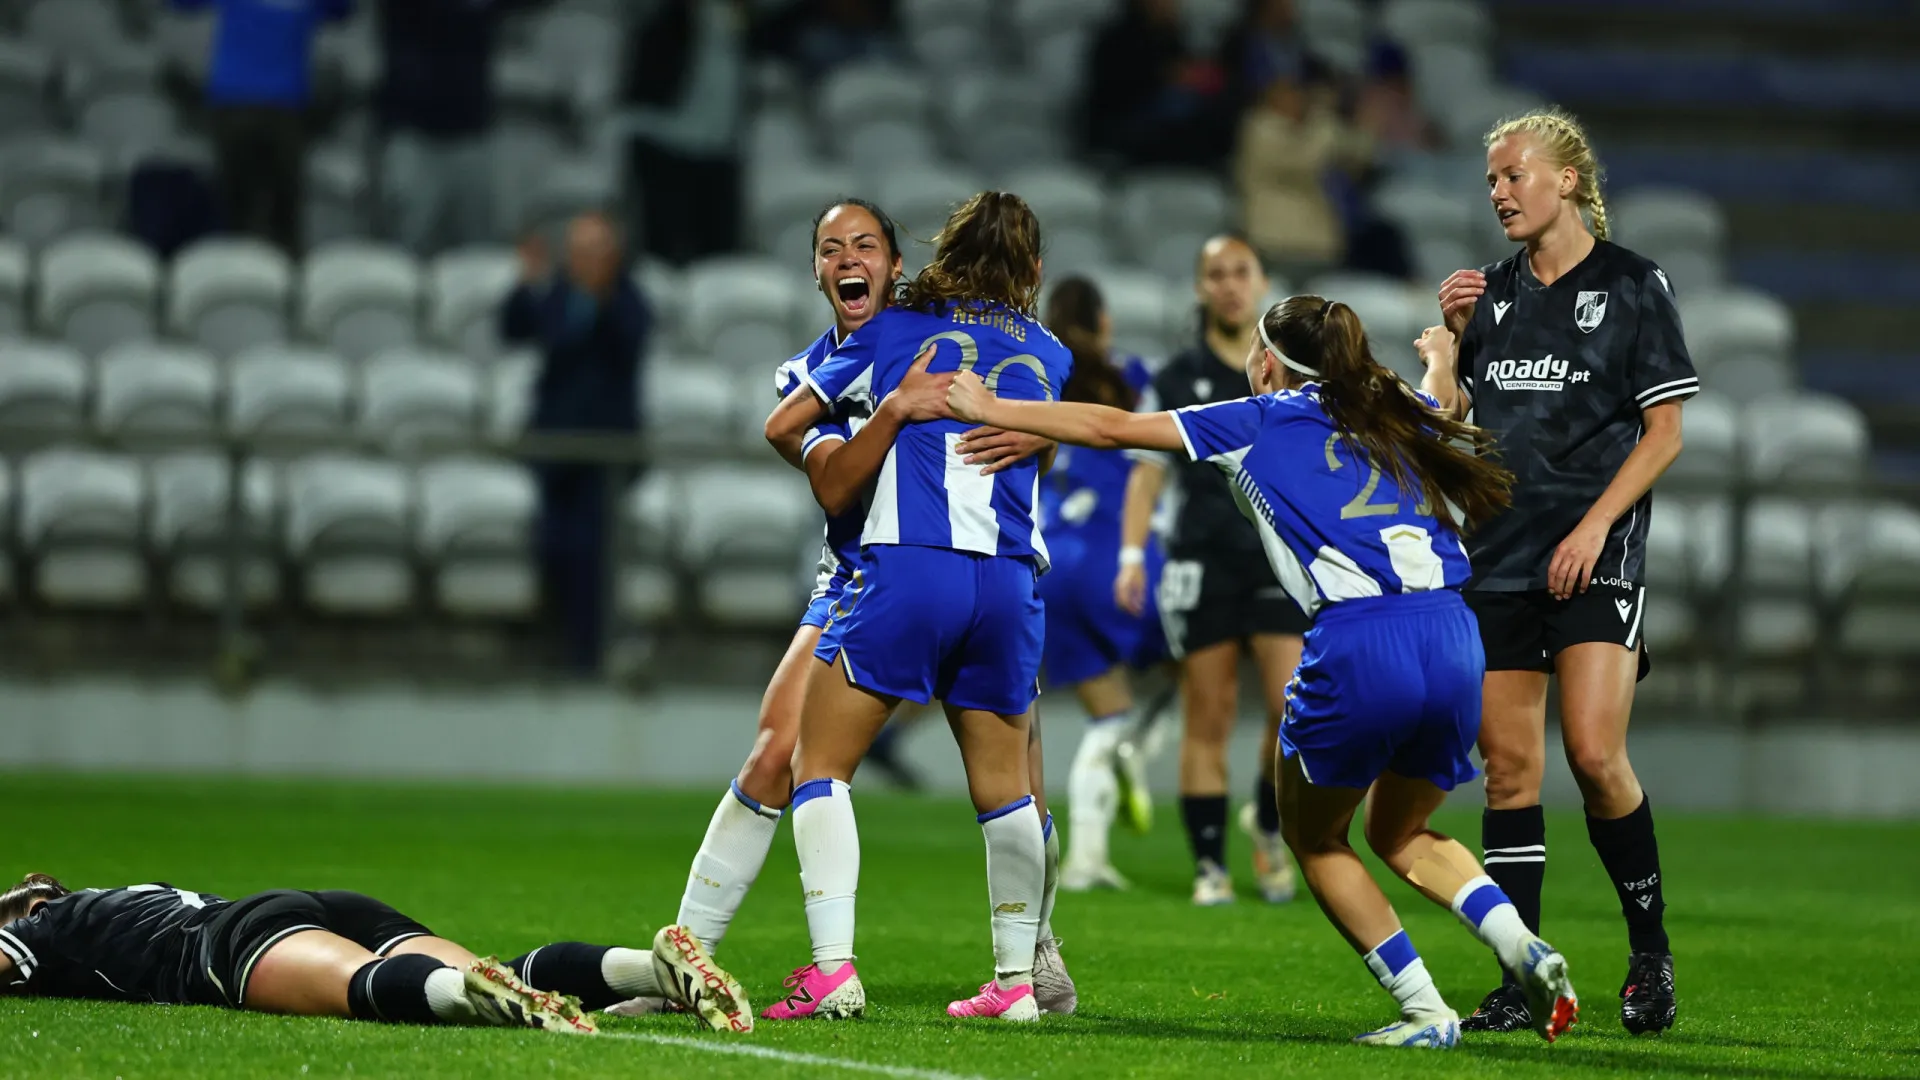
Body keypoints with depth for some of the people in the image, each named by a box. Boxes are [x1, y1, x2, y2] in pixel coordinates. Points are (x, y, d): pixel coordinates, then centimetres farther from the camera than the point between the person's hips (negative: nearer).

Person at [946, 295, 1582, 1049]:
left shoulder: (1261, 422, 10)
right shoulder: (1397, 416, 22)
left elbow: (1113, 428, 14)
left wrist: (990, 409, 25)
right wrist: (1445, 358, 69)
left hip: (1359, 646, -5)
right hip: (1452, 638, 5)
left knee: (1313, 834, 19)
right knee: (1399, 833, 26)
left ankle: (1424, 1011, 9)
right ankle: (1522, 946, 1)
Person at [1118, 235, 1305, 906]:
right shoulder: (1177, 382, 6)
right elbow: (1146, 473, 6)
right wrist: (1132, 554, -4)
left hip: (1281, 564, 1)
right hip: (1202, 566, 0)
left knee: (1296, 709, -13)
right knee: (1208, 721, 0)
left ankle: (1269, 825, 11)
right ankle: (1210, 865, 6)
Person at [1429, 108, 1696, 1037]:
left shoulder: (1633, 286, 0)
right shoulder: (1492, 291, 14)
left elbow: (1664, 432, -3)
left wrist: (1595, 525, -12)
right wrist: (1450, 333, 1)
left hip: (1595, 554, -5)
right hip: (1499, 557, 5)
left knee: (1593, 754, -16)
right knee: (1509, 766, 1)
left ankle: (1650, 949, 3)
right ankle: (1522, 983, 4)